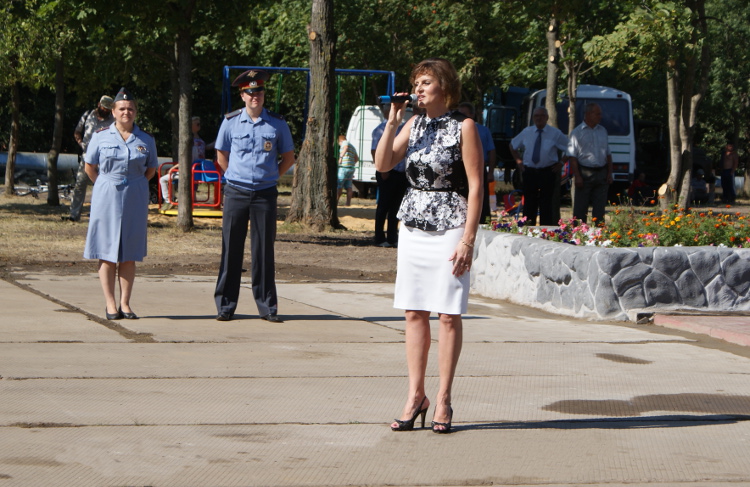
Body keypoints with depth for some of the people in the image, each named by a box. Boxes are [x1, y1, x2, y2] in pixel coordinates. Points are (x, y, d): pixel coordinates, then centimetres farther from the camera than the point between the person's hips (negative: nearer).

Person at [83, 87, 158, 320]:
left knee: (129, 255, 4)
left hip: (135, 200, 1)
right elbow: (90, 166, 10)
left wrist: (135, 185, 8)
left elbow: (151, 169, 16)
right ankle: (110, 304, 3)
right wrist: (107, 186, 7)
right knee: (107, 253, -1)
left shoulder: (146, 140, 5)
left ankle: (125, 303, 9)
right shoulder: (101, 137, 1)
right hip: (107, 199, -1)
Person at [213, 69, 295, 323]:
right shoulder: (231, 122, 3)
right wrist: (236, 178, 9)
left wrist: (270, 177, 7)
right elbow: (221, 156, 15)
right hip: (236, 194, 0)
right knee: (231, 249, 1)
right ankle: (225, 306, 7)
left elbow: (288, 157, 14)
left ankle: (267, 306, 8)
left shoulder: (277, 124, 2)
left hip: (265, 194, 0)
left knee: (263, 251, 2)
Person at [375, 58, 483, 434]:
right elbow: (383, 164, 6)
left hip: (449, 229, -5)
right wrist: (391, 124, -5)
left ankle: (443, 400, 3)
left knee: (448, 315, -2)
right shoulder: (414, 124, 11)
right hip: (412, 226, 5)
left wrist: (468, 239, -13)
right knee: (413, 312, 5)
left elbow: (475, 186, -8)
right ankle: (415, 395, 11)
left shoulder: (463, 127, -5)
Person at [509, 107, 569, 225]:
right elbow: (513, 146, 22)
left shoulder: (555, 133, -1)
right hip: (529, 172, 2)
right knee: (529, 204, 3)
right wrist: (518, 161, 11)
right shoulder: (526, 132, 7)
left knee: (546, 205, -2)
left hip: (548, 172, -2)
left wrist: (561, 163, -1)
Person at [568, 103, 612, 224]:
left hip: (601, 173, 5)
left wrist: (609, 173, 8)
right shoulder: (577, 132, -3)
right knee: (580, 208, -2)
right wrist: (577, 176, -15)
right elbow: (573, 157, -7)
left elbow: (608, 154, 18)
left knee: (600, 208, 5)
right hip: (585, 172, -5)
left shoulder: (603, 131, 14)